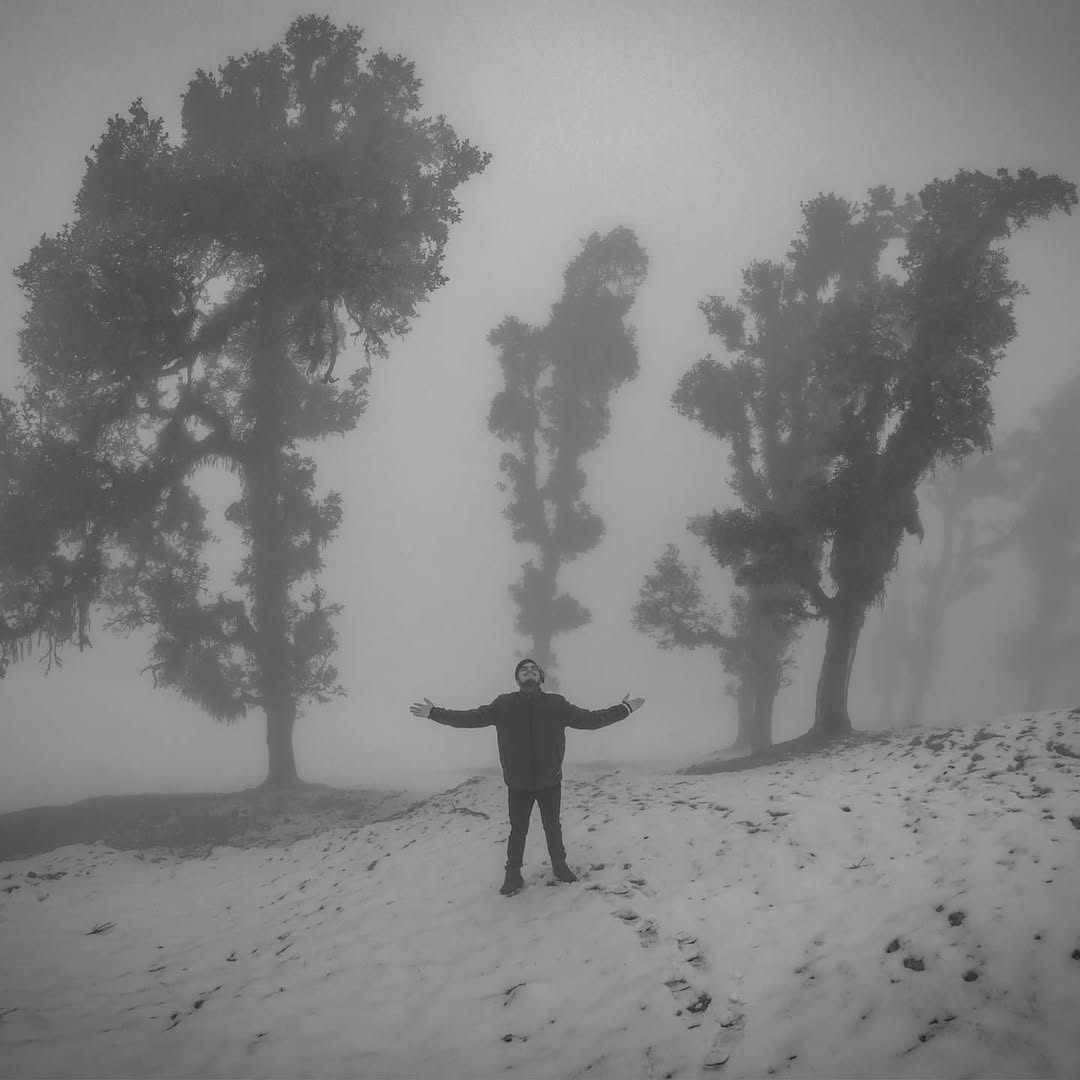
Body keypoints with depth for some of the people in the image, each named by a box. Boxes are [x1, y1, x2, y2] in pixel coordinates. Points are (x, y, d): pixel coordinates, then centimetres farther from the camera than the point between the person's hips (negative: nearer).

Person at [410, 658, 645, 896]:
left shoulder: (556, 704, -3)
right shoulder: (504, 705, -5)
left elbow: (588, 719, -1)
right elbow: (472, 717, -5)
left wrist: (624, 709, -3)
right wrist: (435, 713, -11)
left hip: (549, 781, 1)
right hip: (518, 783, -1)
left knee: (553, 827, 15)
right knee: (517, 830, 7)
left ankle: (559, 865, 36)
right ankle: (513, 875, 23)